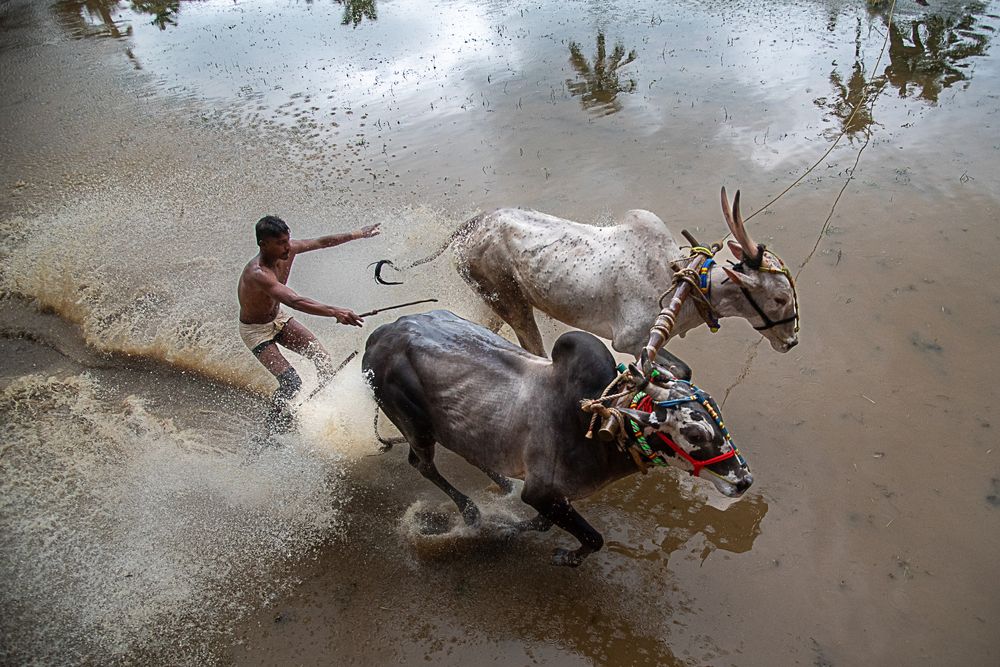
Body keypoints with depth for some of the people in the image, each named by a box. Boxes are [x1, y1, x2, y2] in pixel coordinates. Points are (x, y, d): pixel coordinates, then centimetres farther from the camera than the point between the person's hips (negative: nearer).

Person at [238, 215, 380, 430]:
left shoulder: (288, 249, -17)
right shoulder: (257, 273, -38)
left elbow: (322, 242, 1)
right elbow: (294, 301, -51)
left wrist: (357, 234, 5)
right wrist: (335, 312, -61)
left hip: (278, 317, 7)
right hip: (255, 329, -7)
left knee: (323, 358, -3)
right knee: (291, 382, -16)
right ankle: (273, 427, 5)